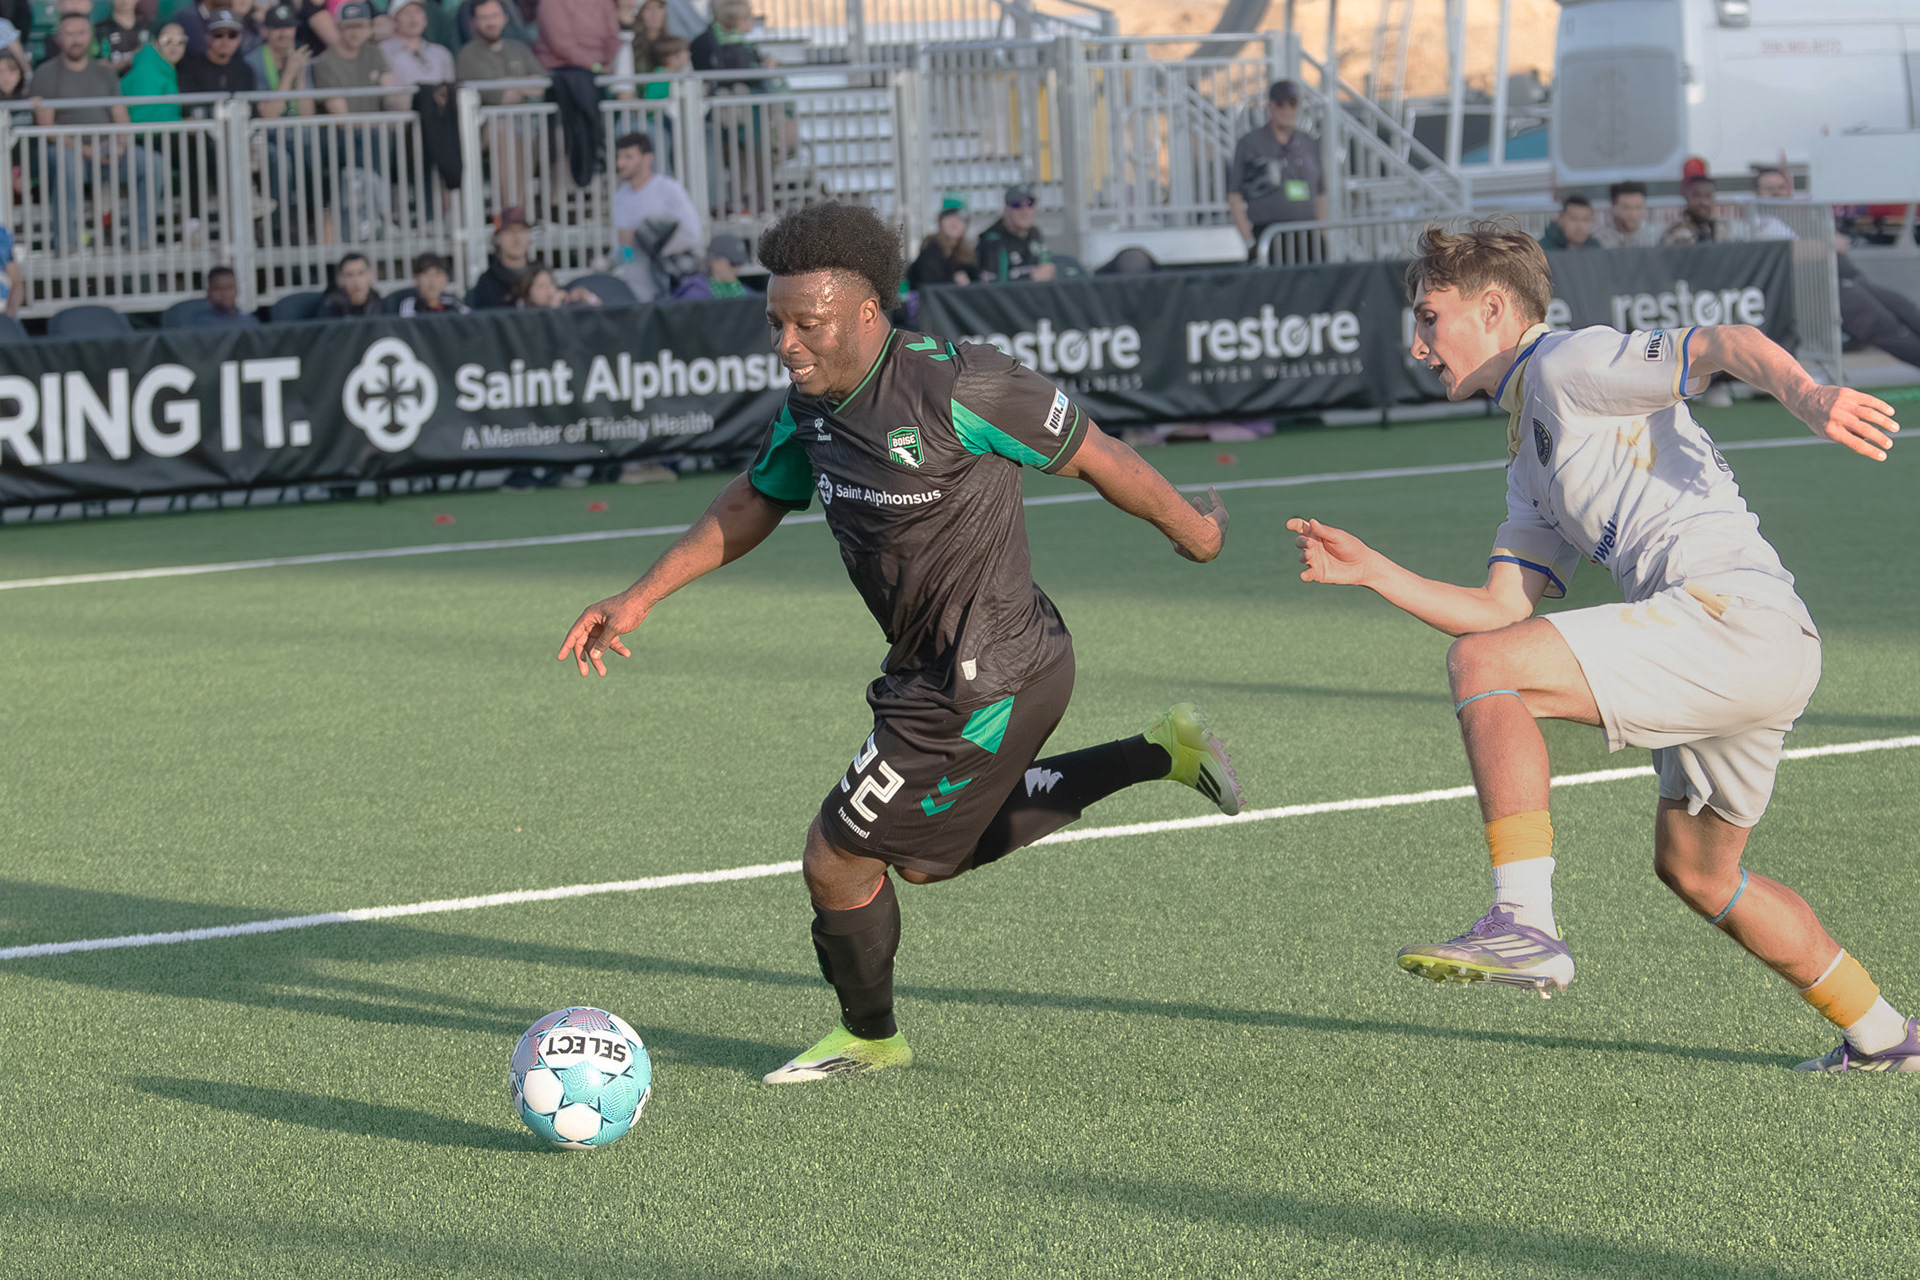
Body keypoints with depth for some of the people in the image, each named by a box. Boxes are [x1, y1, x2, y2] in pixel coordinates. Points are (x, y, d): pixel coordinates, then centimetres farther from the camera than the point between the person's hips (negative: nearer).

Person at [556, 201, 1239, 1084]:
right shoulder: (812, 405, -1)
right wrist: (637, 599, 10)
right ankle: (1159, 755, 28)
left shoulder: (954, 389, -26)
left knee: (836, 860, -1)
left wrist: (1191, 532, 1)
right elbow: (754, 503, 16)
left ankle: (869, 1038, 29)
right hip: (934, 671, 9)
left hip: (985, 686, -9)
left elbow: (1094, 457, -13)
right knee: (925, 857, 27)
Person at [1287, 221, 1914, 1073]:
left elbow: (1728, 344, -14)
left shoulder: (1571, 363, 1)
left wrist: (1806, 395, -33)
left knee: (1481, 666, -18)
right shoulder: (1531, 459, 28)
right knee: (1693, 870, 25)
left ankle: (1525, 923, -24)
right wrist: (1372, 571, 15)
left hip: (1733, 612, -10)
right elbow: (1500, 611, 22)